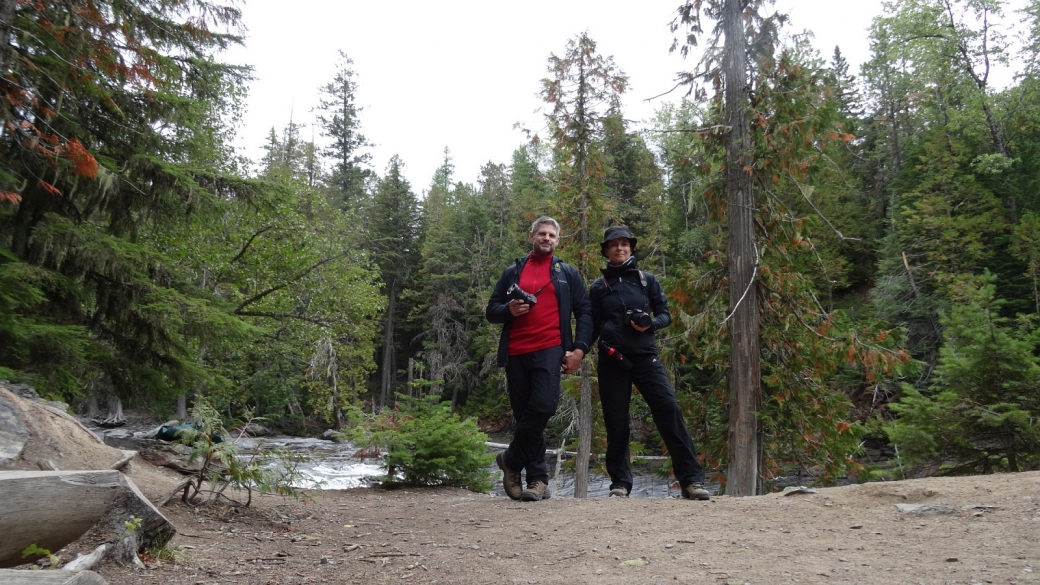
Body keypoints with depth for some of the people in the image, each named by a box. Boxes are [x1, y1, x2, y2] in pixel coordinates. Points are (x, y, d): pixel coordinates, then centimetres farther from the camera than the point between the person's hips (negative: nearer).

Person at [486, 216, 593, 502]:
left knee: (543, 407, -19)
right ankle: (538, 478, 12)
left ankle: (511, 459, 2)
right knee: (524, 413, 3)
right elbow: (491, 311, 16)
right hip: (516, 352, 2)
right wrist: (509, 310, -7)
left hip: (549, 350, -2)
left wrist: (579, 348, -4)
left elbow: (585, 312, 9)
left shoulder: (567, 273, 14)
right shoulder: (513, 272, 17)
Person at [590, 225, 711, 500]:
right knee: (616, 422, 2)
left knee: (670, 410, -12)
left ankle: (692, 480, -9)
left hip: (646, 357, 0)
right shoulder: (598, 287, 9)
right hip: (612, 361, 0)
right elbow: (592, 326, 11)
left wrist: (650, 323, -11)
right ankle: (620, 483, 13)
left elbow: (665, 315, 10)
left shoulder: (647, 280, 9)